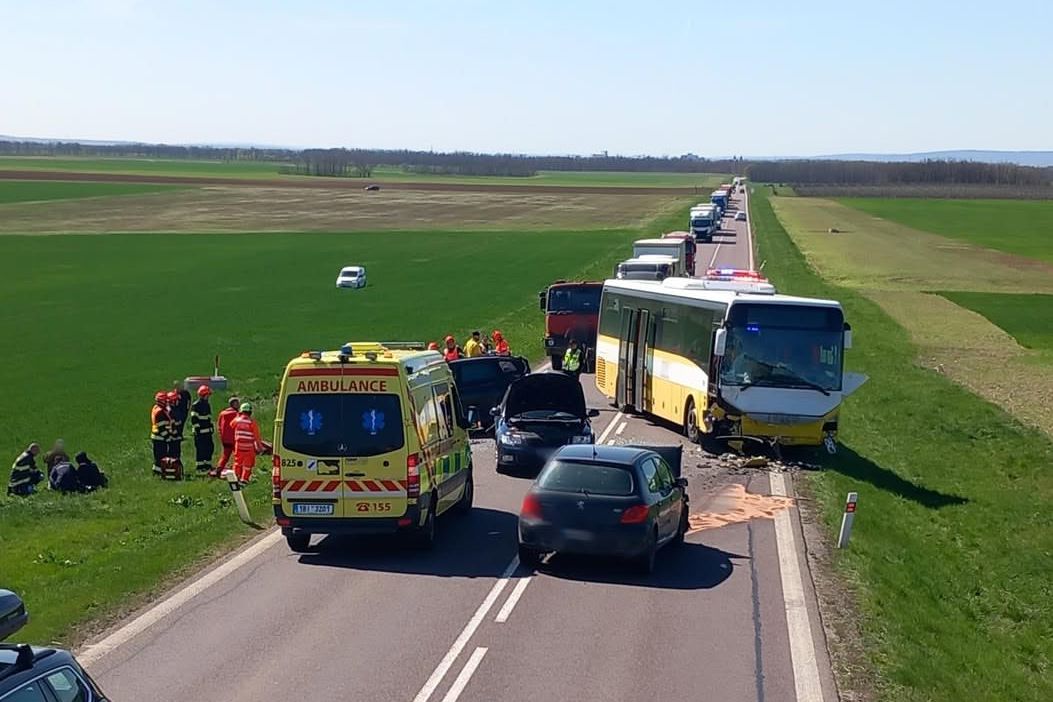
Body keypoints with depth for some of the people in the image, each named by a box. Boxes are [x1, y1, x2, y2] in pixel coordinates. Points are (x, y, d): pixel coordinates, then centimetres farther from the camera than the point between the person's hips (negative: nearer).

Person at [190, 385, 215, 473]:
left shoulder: (207, 405, 15)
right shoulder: (195, 406, -11)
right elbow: (194, 419, -14)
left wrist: (211, 427, 21)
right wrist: (197, 429, -17)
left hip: (207, 432, 8)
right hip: (199, 432, -8)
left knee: (210, 448, 10)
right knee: (200, 449, -3)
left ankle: (208, 465, 21)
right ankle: (200, 467, 3)